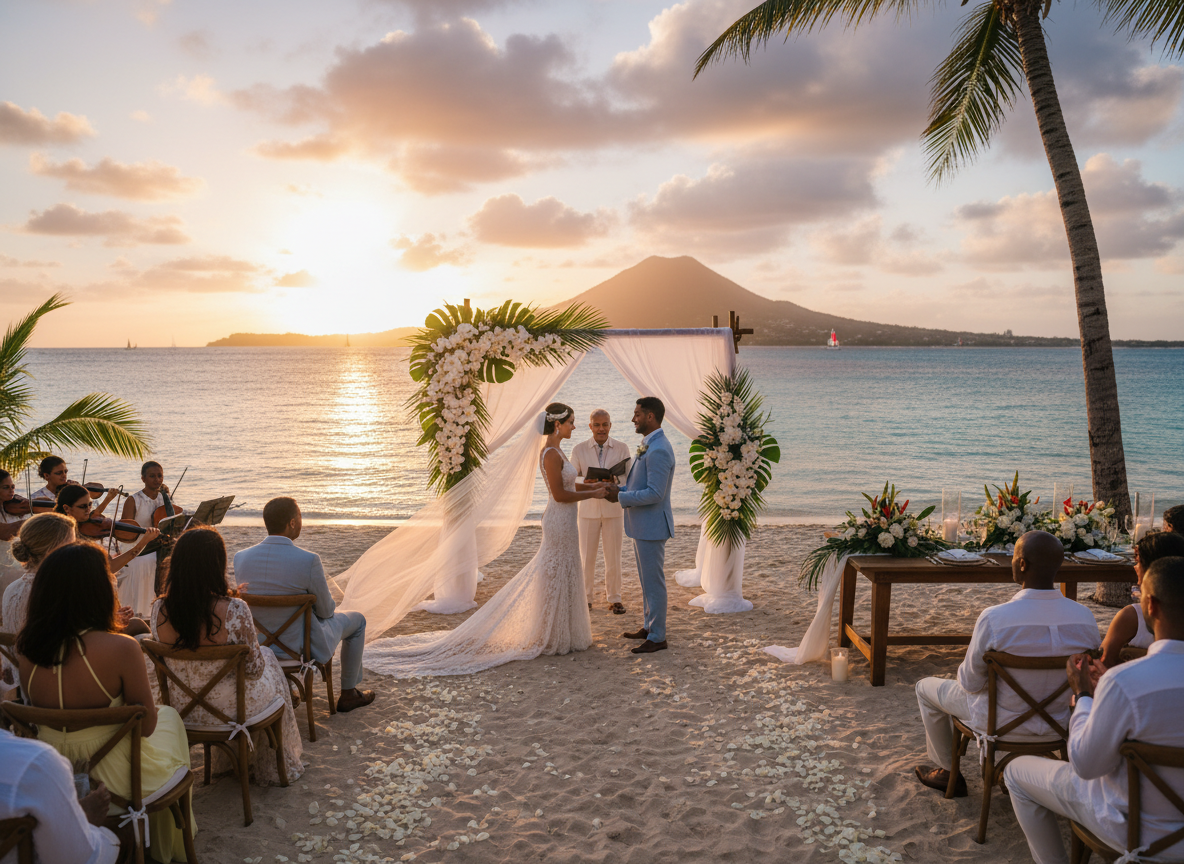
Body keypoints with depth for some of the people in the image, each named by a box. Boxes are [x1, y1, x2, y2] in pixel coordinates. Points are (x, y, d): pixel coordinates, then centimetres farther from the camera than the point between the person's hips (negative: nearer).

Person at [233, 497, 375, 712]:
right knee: (357, 621, 23)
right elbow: (325, 610, -14)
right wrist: (329, 606, 12)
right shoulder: (309, 561, -27)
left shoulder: (241, 558, -12)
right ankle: (348, 694, 35)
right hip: (302, 646, -5)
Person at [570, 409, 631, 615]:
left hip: (614, 508, 0)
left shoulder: (622, 448, 1)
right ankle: (585, 597, 19)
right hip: (588, 509, 0)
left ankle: (614, 598, 20)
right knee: (586, 556, 5)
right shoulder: (579, 450, 0)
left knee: (613, 557, 6)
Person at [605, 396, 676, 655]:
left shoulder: (658, 450, -22)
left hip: (651, 526, -10)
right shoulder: (649, 445, 12)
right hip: (643, 525, 10)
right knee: (647, 581, 20)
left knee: (654, 582, -1)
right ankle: (649, 627, 32)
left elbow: (654, 494, -25)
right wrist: (619, 489, 7)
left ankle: (657, 638, 9)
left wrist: (620, 497, -18)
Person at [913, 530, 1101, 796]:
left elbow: (971, 684, -17)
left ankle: (948, 773, 36)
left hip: (1003, 725, -4)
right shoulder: (1085, 617, -17)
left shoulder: (994, 618, -30)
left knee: (926, 687, 22)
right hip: (1058, 725, 5)